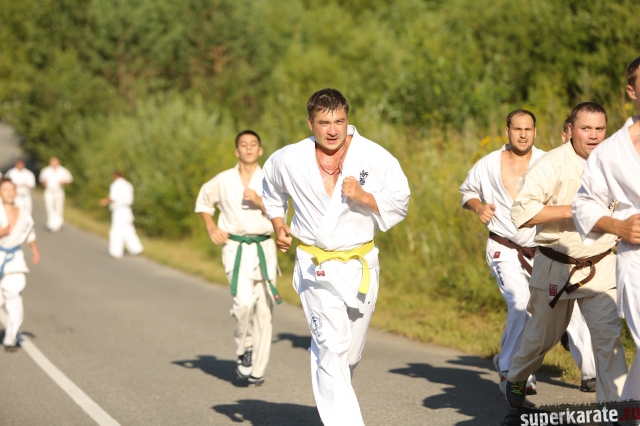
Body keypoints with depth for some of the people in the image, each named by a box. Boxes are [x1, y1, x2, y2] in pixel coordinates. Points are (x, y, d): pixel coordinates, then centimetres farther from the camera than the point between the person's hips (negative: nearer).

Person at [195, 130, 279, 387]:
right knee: (244, 302, -21)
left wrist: (259, 201, -17)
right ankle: (244, 350, 4)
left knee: (264, 309, 3)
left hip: (264, 249, 1)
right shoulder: (223, 180, 4)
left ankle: (257, 370, 14)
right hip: (236, 248, -1)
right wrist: (211, 228, 6)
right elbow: (203, 202, 20)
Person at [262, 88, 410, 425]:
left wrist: (363, 197, -20)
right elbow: (272, 191, 17)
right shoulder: (288, 161, -6)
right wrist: (278, 225, 6)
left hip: (360, 264, 2)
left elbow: (399, 204, -4)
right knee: (331, 348, -18)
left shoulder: (375, 158, -9)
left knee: (350, 353, 14)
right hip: (317, 267, -2)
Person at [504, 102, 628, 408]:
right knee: (543, 334, 15)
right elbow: (521, 213, -23)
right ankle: (516, 379, 44)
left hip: (600, 266, 2)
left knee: (608, 334, -11)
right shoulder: (553, 164, -16)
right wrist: (571, 210, -28)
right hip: (556, 266, -2)